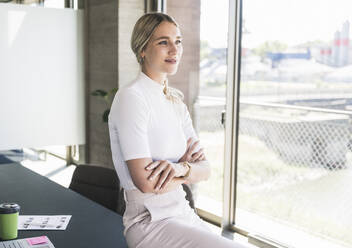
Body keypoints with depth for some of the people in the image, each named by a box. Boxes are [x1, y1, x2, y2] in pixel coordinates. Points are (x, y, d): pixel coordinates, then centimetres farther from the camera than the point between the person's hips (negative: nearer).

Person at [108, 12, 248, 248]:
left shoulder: (177, 102, 11)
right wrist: (186, 166, -4)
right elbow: (146, 181, -21)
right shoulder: (131, 97, -13)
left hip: (184, 214, 8)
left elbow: (205, 169, 4)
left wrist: (181, 168, -17)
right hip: (149, 222, -8)